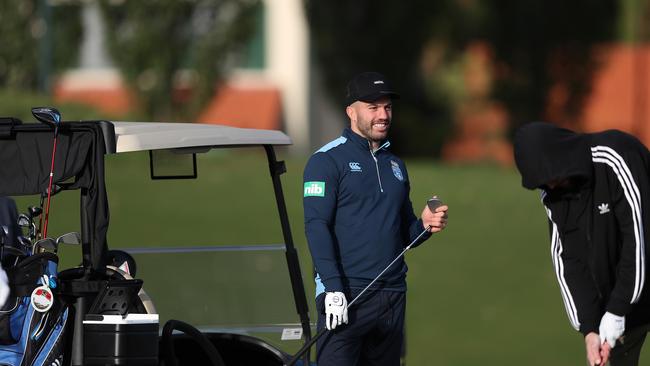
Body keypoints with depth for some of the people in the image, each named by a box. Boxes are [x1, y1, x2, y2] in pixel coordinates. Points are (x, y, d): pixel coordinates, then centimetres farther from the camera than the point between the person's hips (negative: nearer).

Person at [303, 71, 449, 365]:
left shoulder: (395, 165, 20)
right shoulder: (327, 160, -2)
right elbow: (316, 226, -11)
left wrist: (424, 225, 1)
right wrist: (333, 289, -21)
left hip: (393, 297, 7)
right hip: (345, 295, -7)